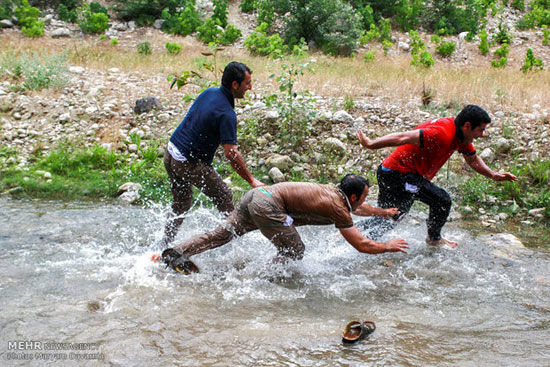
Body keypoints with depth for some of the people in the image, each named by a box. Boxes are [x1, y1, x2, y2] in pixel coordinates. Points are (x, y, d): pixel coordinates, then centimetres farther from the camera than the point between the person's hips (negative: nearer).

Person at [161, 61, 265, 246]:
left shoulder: (210, 92, 3)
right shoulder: (226, 114, -23)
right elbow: (231, 154, -27)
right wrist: (252, 180, -20)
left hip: (171, 153, 9)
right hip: (191, 163, -8)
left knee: (181, 204, 21)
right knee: (224, 197, 9)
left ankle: (164, 245, 21)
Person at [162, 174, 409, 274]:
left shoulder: (335, 191, 19)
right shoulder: (337, 209, -5)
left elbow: (357, 208, 42)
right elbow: (362, 245, -2)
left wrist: (384, 212, 55)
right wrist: (389, 246, 15)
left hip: (256, 194, 9)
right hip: (268, 206, -9)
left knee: (223, 234, 10)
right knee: (294, 251, 2)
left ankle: (177, 252, 9)